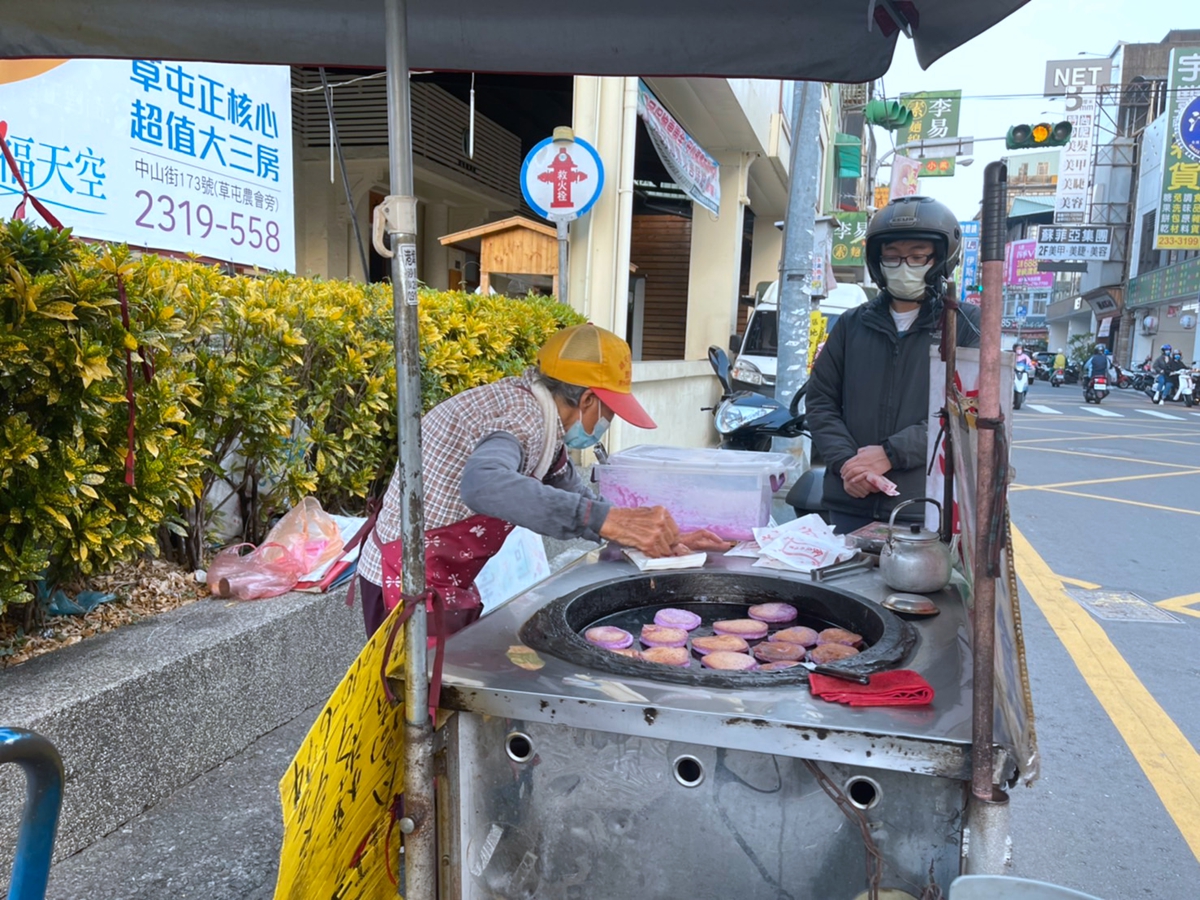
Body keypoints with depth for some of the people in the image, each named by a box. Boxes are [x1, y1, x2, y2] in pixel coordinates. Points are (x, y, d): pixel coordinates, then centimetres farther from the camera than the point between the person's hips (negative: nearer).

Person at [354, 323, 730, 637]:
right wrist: (606, 519, -51)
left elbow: (577, 501, 15)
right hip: (411, 583, -9)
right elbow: (483, 484, -46)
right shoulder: (524, 416, -23)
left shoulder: (535, 413, 6)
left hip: (451, 583, 9)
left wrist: (667, 539, 4)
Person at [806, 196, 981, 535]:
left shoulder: (966, 325, 1)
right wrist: (845, 461, -8)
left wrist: (892, 453, -16)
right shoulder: (853, 324, 12)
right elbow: (821, 400, 8)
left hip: (926, 511, -3)